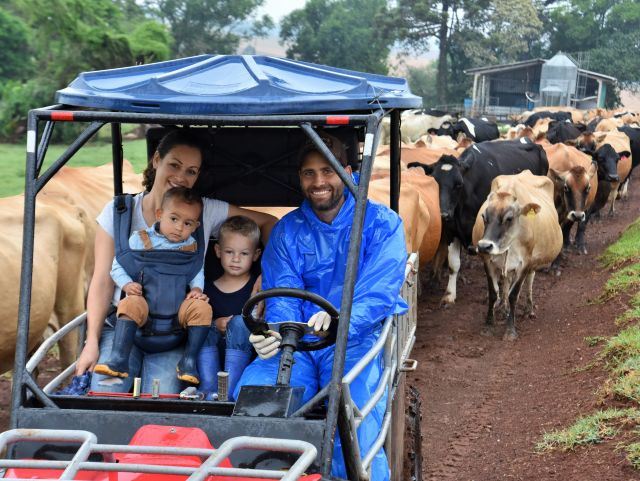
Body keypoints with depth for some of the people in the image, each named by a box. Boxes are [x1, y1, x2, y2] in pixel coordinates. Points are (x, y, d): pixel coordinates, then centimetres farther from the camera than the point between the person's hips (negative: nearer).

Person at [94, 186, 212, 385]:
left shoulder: (192, 248, 8)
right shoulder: (140, 240, 1)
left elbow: (197, 274, 19)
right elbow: (117, 267, 5)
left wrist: (197, 289, -2)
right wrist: (127, 285, -13)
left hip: (179, 310, 2)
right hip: (146, 304, -2)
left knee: (202, 308, -24)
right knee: (129, 305, -32)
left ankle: (188, 362, -19)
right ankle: (118, 361, -36)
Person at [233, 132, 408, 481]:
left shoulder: (381, 223, 2)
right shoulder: (286, 231, 13)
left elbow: (380, 291, -12)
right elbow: (282, 296, 2)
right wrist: (276, 333, -22)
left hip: (355, 342, -3)